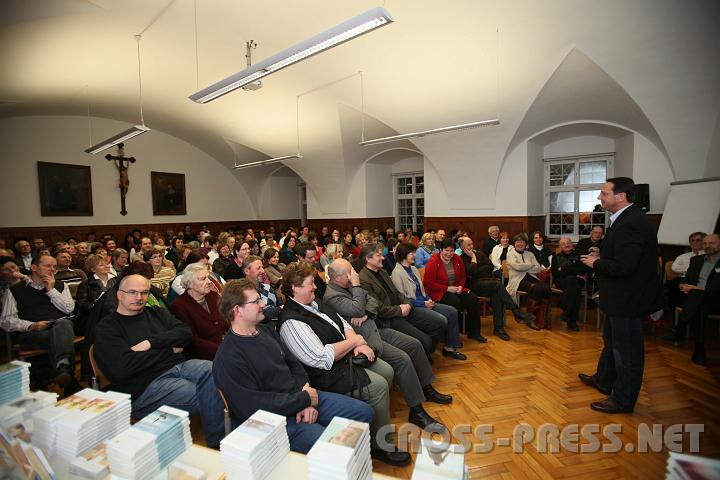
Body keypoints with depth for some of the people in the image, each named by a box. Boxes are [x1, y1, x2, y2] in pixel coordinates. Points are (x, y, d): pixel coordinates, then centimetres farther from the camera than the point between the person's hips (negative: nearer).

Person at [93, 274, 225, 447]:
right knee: (211, 398, -26)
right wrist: (170, 349, -5)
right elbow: (123, 368, -10)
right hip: (145, 386, -4)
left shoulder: (157, 313, 19)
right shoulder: (106, 328, 5)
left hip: (180, 365, 5)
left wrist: (151, 342, -10)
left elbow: (185, 333, 5)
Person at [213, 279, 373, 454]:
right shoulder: (227, 359, -17)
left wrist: (305, 401, -7)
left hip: (300, 398, 8)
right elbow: (253, 407, -22)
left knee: (364, 411, 4)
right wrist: (304, 399, -15)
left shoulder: (265, 331, 9)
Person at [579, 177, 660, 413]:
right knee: (611, 341, 25)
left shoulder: (630, 224, -26)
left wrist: (596, 264, -16)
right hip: (621, 297, 11)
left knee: (626, 350, 6)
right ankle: (603, 380, 44)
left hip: (628, 299, -11)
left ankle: (623, 400, 24)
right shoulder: (627, 219, 7)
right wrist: (601, 255, 3)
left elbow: (624, 267, -31)